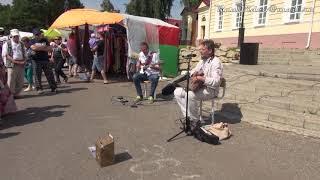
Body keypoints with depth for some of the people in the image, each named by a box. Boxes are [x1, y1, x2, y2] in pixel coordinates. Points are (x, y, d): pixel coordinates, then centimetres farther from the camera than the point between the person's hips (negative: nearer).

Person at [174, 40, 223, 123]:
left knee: (190, 95, -35)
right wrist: (194, 75, -2)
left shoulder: (216, 62, -16)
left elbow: (216, 81, -27)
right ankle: (188, 116, -2)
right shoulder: (202, 60, 12)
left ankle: (194, 120, -16)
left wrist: (200, 78, -29)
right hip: (199, 86, 9)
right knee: (177, 91, -4)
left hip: (210, 90, -9)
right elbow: (193, 70, 23)